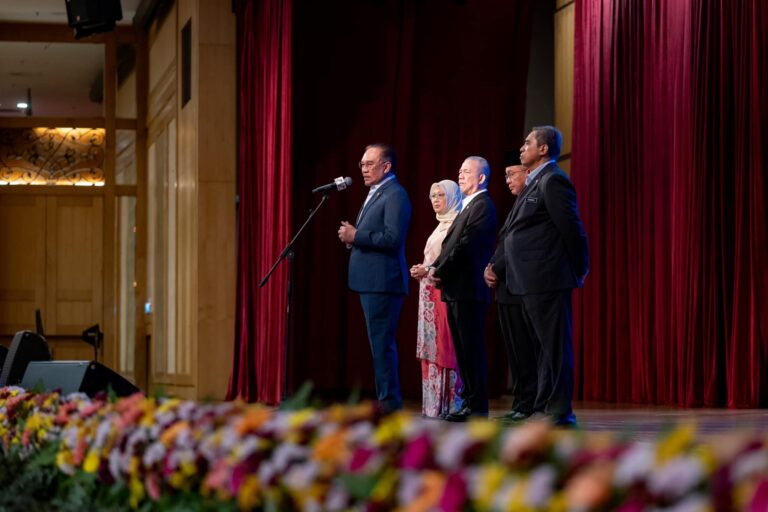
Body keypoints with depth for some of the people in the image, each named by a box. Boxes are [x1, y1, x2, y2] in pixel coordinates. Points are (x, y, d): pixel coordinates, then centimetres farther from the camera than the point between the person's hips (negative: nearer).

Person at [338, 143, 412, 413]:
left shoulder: (395, 195, -12)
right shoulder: (375, 194, 20)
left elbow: (393, 238, -22)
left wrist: (356, 236, -17)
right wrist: (353, 237, 7)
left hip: (383, 282, -11)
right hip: (370, 281, 11)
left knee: (382, 343, -9)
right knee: (380, 343, 14)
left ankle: (389, 402, -6)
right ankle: (386, 400, 20)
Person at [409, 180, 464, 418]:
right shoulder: (441, 225, 21)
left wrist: (430, 270, -17)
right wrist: (422, 269, 6)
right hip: (430, 292, 9)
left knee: (445, 345, -10)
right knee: (430, 346, 6)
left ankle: (448, 403, -9)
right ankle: (433, 403, 7)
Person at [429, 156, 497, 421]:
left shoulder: (482, 206, -9)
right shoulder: (468, 206, 21)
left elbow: (466, 245, -17)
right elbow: (452, 245, 19)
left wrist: (439, 270, -10)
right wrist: (435, 267, 3)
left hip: (469, 289, -10)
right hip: (456, 290, 10)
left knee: (472, 348, -8)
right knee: (462, 349, 10)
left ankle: (477, 406, -6)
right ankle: (468, 400, 14)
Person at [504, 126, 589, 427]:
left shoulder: (553, 181, -12)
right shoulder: (535, 182, 19)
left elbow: (571, 227, -14)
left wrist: (580, 269, -7)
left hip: (548, 279, -10)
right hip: (532, 282, 10)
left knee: (555, 346, -7)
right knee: (543, 346, 14)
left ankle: (559, 412, -5)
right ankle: (544, 408, 20)